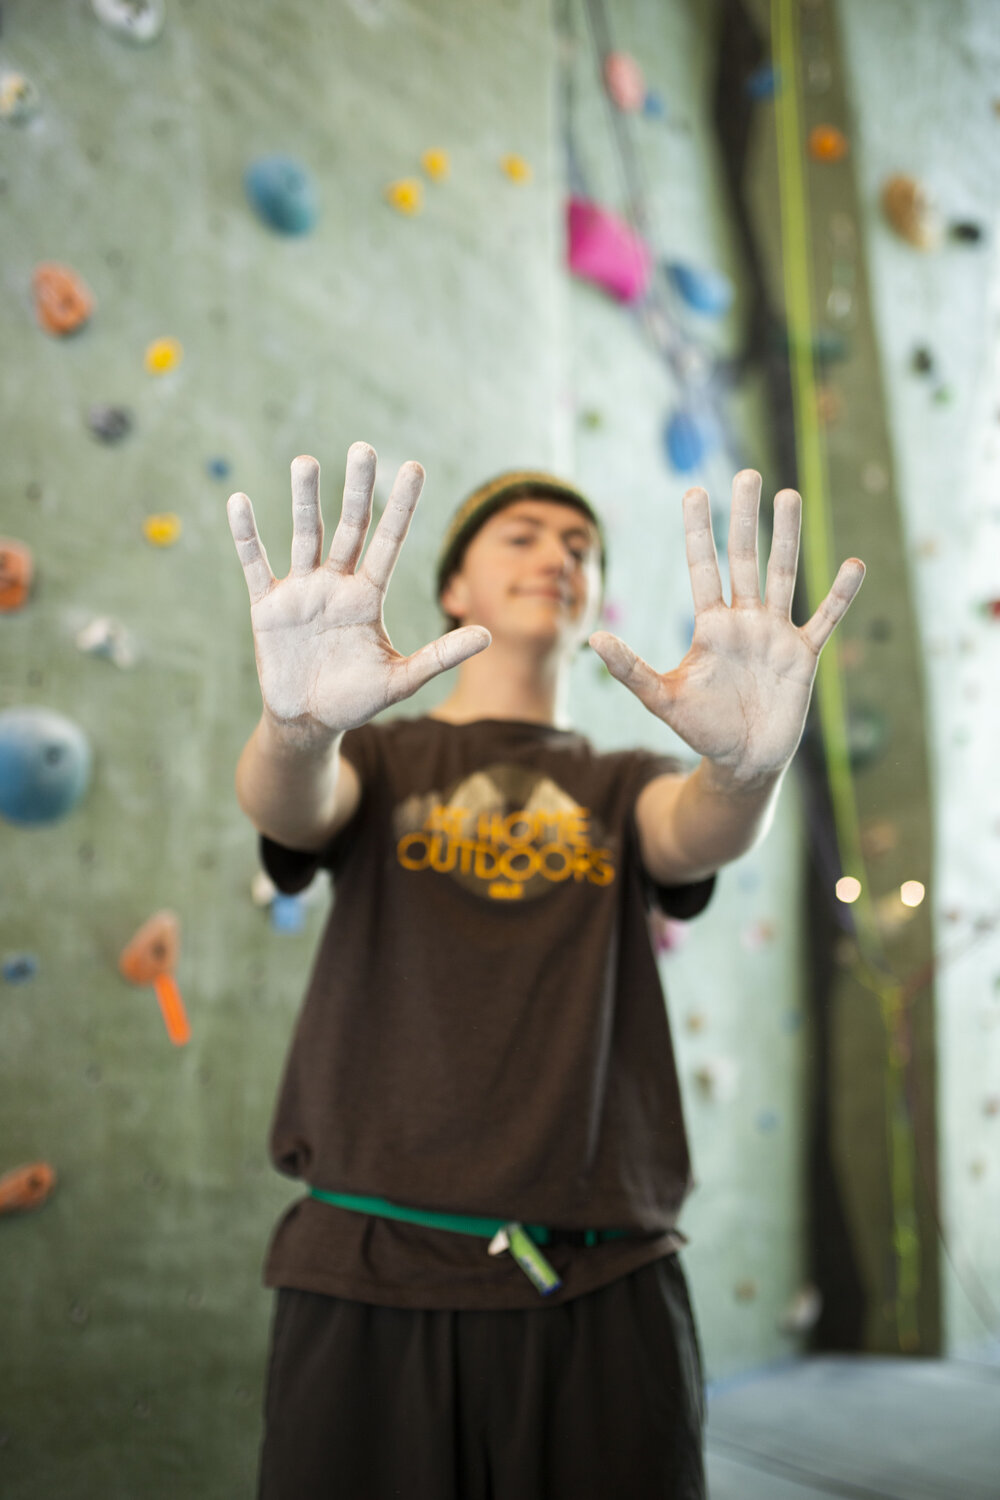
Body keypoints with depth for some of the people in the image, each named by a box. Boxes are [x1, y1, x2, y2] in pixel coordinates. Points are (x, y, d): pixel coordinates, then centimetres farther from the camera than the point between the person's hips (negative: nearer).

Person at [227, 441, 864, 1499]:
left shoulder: (621, 787, 13)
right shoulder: (379, 759, 10)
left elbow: (699, 836, -9)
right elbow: (288, 807, -12)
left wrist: (748, 765, -33)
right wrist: (296, 722, -36)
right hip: (372, 1271, -1)